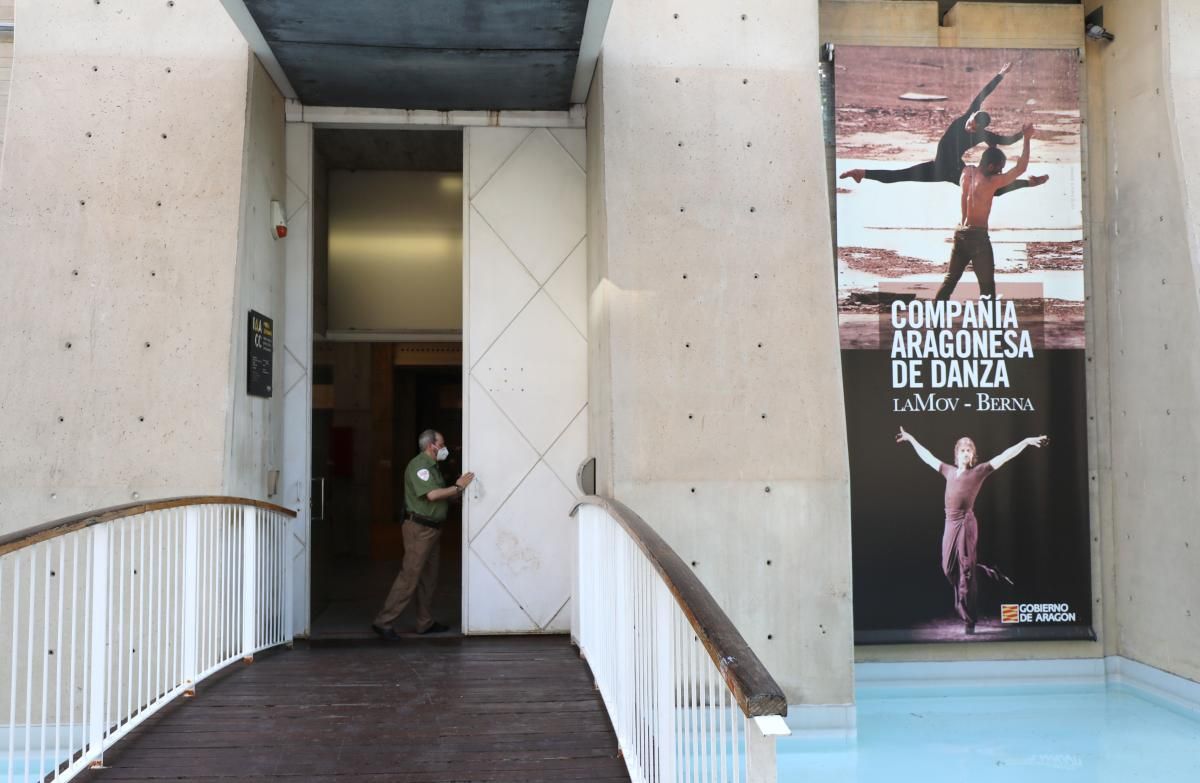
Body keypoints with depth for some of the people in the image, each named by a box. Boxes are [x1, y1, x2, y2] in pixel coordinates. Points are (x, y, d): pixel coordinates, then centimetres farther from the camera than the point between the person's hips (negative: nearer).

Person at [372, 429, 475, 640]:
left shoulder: (432, 467, 19)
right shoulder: (419, 464, -13)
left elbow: (442, 497, 17)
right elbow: (432, 494, -24)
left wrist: (458, 489, 1)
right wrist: (458, 487, -15)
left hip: (431, 528, 10)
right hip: (419, 528, -10)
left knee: (428, 578, 13)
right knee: (409, 577, -10)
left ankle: (425, 623, 20)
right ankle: (383, 622, -6)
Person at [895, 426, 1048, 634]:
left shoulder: (979, 471, 2)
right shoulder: (949, 471, 14)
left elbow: (1004, 456, -4)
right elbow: (927, 456, 25)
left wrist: (1025, 442, -12)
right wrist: (911, 439, 32)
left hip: (966, 523, -5)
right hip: (950, 523, 5)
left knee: (966, 571, -2)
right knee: (949, 568, 5)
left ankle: (969, 620, 4)